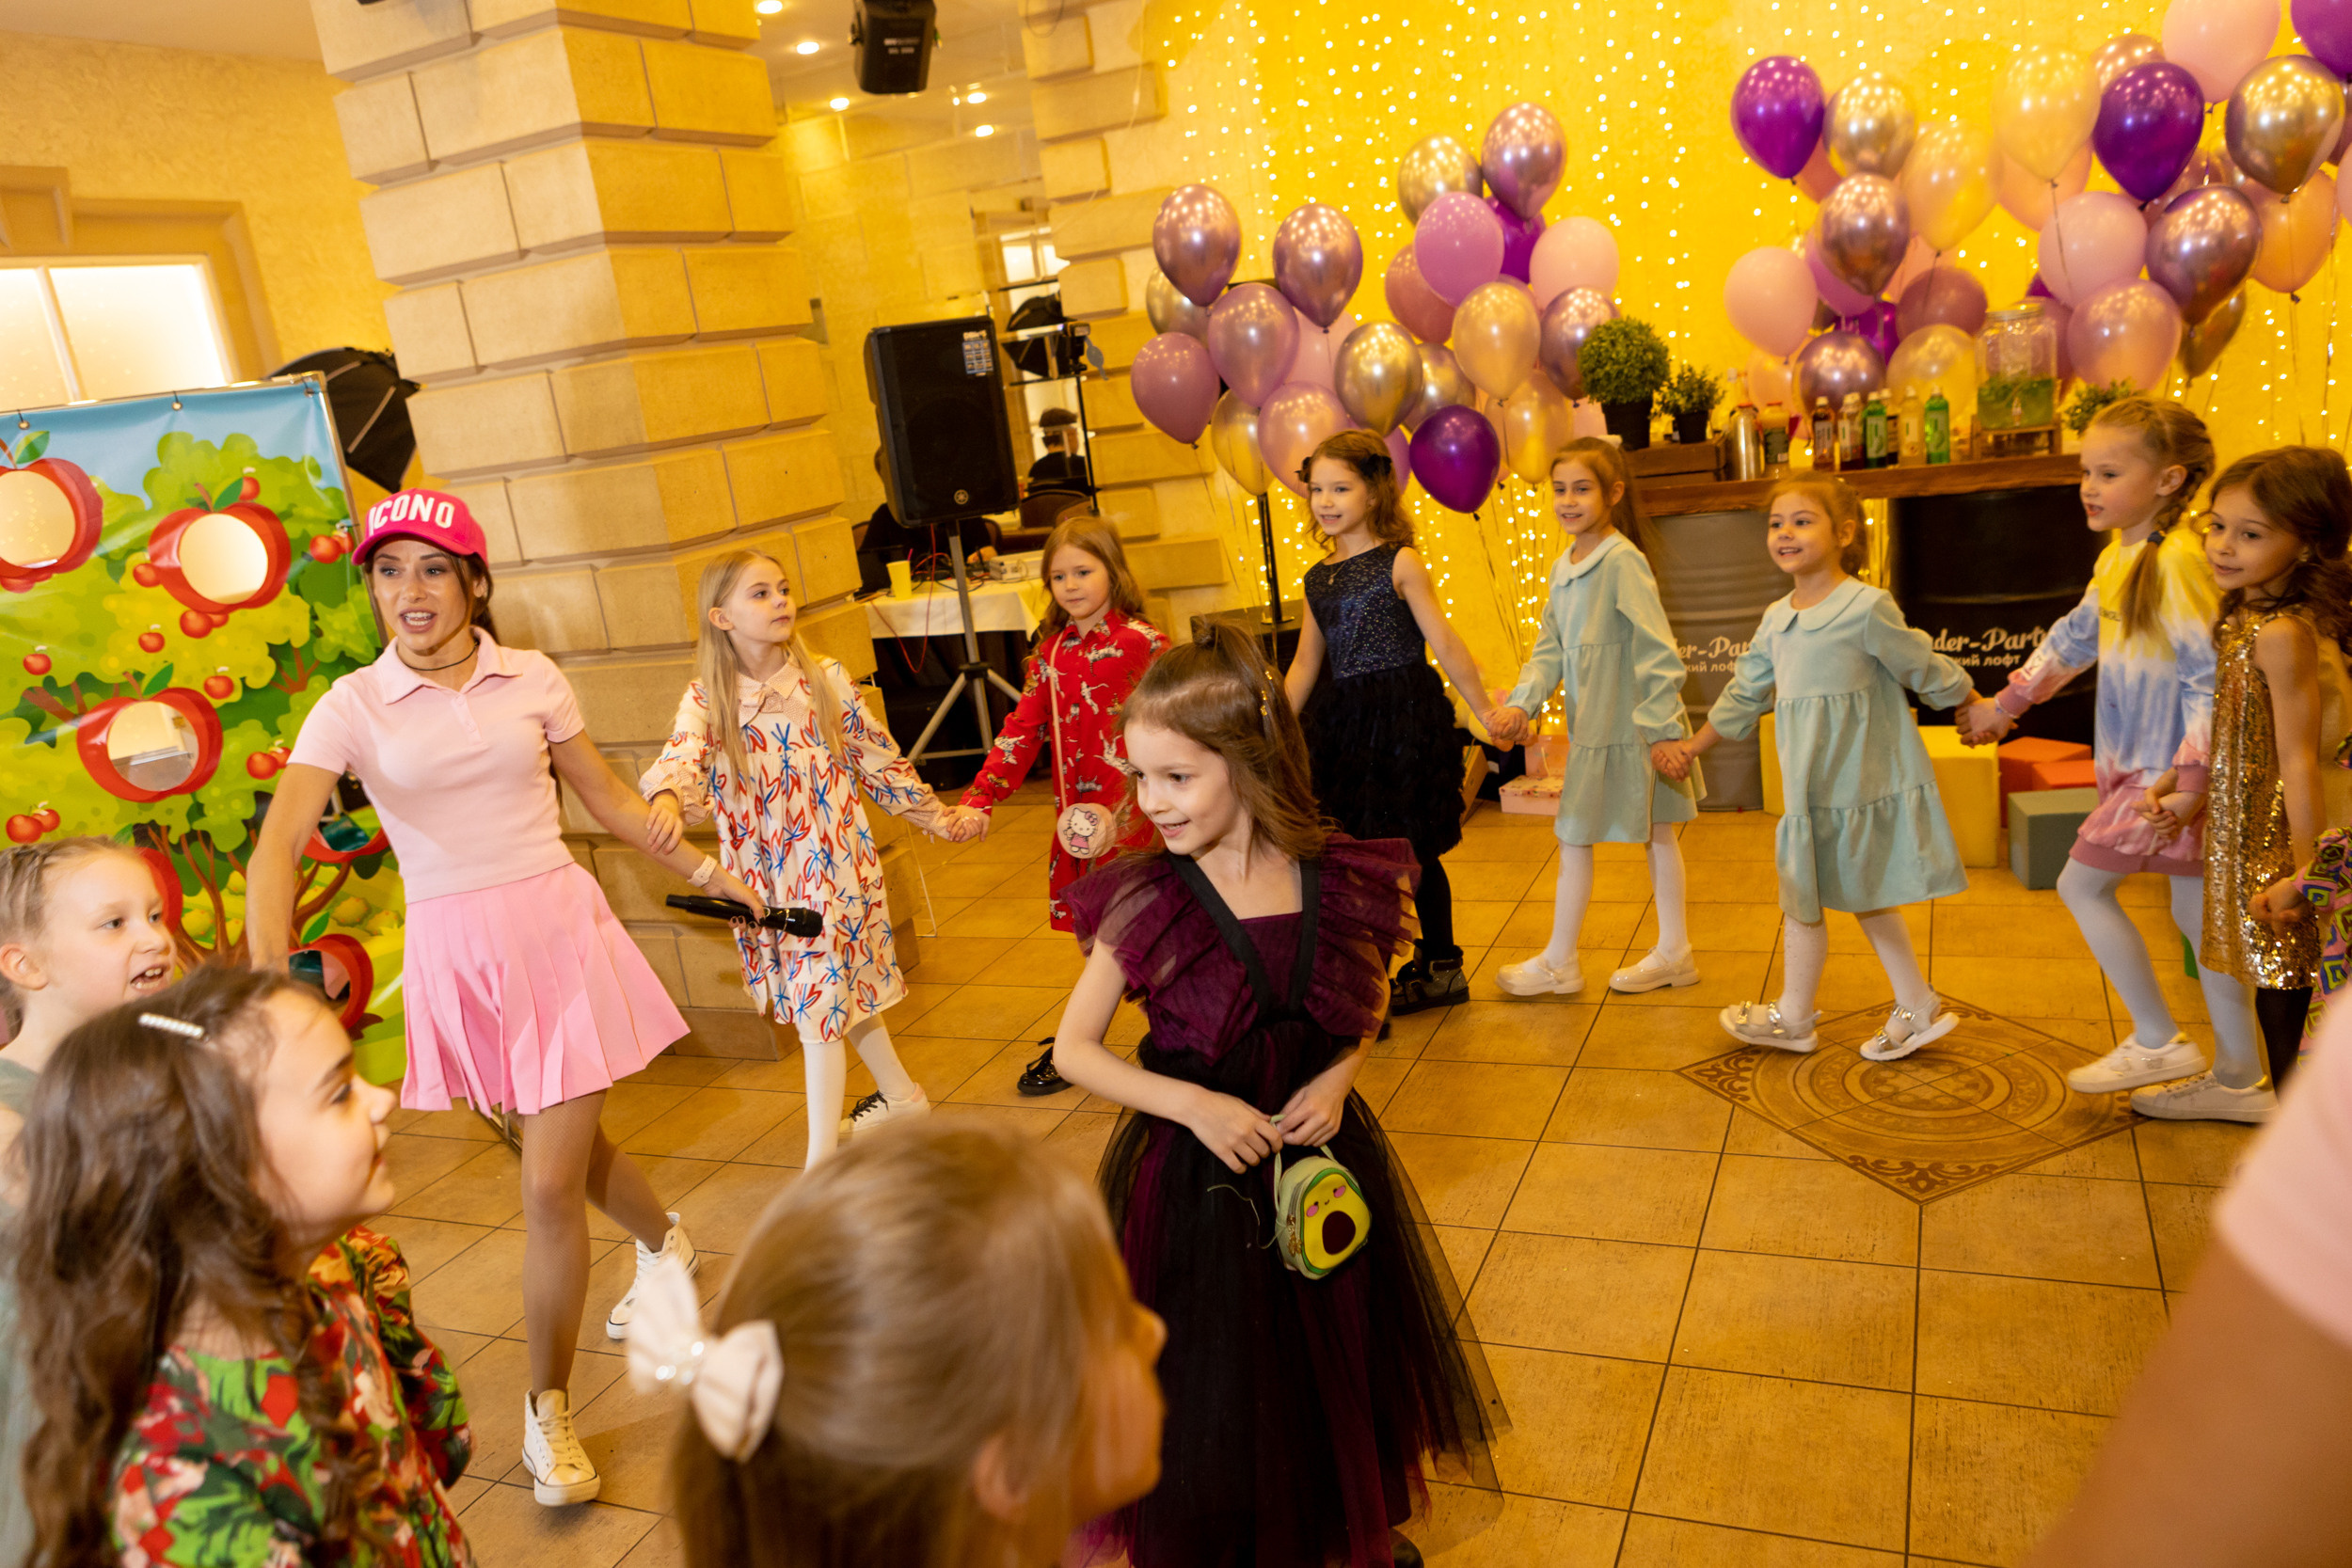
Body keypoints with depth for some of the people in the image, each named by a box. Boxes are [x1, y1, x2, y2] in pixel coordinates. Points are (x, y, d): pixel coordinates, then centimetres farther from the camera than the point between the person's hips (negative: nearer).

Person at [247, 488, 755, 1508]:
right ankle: (664, 1243, 53)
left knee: (551, 1187, -3)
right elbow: (279, 844, -17)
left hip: (558, 929, -1)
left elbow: (607, 798, 12)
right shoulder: (352, 707, -6)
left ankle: (547, 1414, 18)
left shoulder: (534, 681, -1)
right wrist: (268, 978, -31)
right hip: (454, 954, 1)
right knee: (564, 1145, 20)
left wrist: (703, 871, 16)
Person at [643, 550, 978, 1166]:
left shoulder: (825, 680, -5)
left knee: (818, 1001, -4)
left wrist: (936, 814, 9)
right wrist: (668, 799, -46)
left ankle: (821, 1159, 3)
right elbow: (682, 756, -23)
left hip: (832, 859, -3)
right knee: (841, 988, 18)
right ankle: (900, 1094, 40)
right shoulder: (706, 699, -4)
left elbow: (878, 758, 5)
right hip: (762, 874, 3)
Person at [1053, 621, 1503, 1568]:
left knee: (1338, 1361, 21)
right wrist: (1195, 1105, -21)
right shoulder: (1145, 904, -17)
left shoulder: (1339, 883, -12)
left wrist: (1339, 1076, -11)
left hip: (1319, 1152, 3)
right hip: (1197, 1171, -2)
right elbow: (1073, 1049, -10)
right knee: (1212, 1393, 11)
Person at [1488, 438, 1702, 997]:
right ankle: (1674, 952, 28)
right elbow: (1550, 650, 6)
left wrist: (1663, 729, -20)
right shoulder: (1563, 567, 9)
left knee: (1575, 836, 1)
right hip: (1592, 725, 8)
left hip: (1631, 725, -8)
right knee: (1655, 833, 17)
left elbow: (1657, 650, -20)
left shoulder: (1623, 560, -19)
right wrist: (1520, 703, -9)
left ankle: (1558, 963, 16)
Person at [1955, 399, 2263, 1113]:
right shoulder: (2116, 556, 10)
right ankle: (2242, 1079, 23)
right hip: (2136, 764, 9)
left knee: (2082, 884, 0)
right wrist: (2005, 704, 30)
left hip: (2167, 770, -9)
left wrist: (2189, 780, -27)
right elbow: (2073, 638, 24)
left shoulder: (2178, 559, -19)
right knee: (2196, 913, 13)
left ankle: (2157, 1042, 12)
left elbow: (2211, 676, -23)